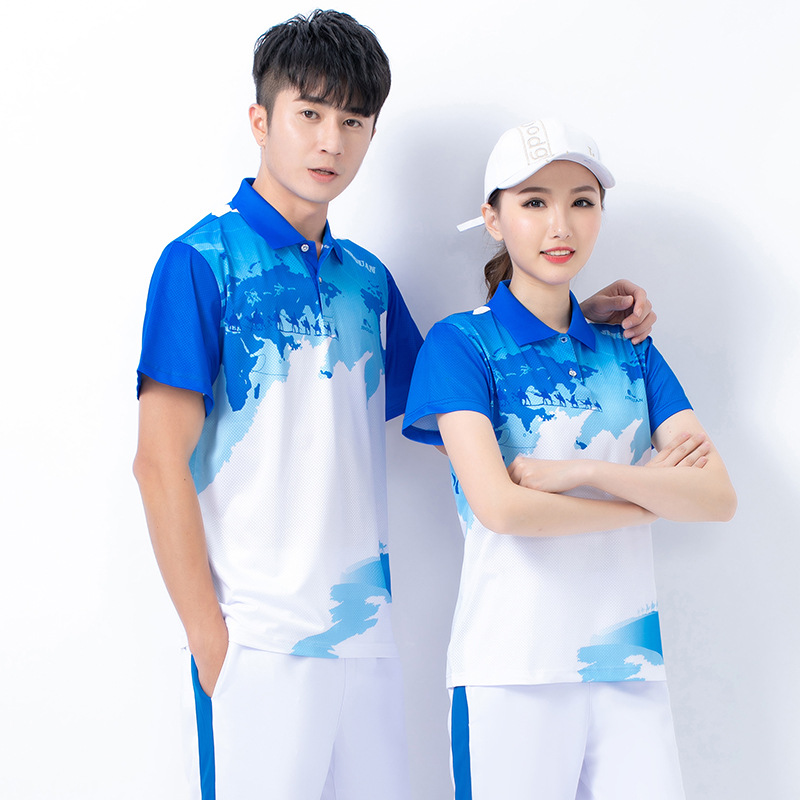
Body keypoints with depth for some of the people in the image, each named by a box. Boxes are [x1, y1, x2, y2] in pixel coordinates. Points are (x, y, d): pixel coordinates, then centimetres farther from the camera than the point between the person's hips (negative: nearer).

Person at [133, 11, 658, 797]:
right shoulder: (202, 260, -4)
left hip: (365, 633, 6)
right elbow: (161, 461, -8)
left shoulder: (368, 277, 14)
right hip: (255, 637, -5)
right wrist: (209, 637, -13)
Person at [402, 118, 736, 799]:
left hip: (631, 666, 4)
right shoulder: (462, 343, -1)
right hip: (513, 668, -4)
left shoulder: (629, 348, 12)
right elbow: (499, 506, -15)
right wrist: (653, 492, -5)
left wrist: (583, 472, -12)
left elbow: (719, 496, 1)